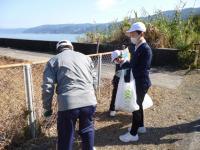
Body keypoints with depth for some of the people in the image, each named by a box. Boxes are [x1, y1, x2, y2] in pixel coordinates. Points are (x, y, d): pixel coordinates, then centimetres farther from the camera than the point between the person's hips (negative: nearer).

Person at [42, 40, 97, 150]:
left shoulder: (53, 61, 9)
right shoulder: (86, 57, 18)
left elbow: (47, 87, 1)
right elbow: (94, 80, 19)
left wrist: (47, 108, 11)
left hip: (67, 104, -3)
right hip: (89, 102, 3)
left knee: (66, 138, 13)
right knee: (87, 130, 25)